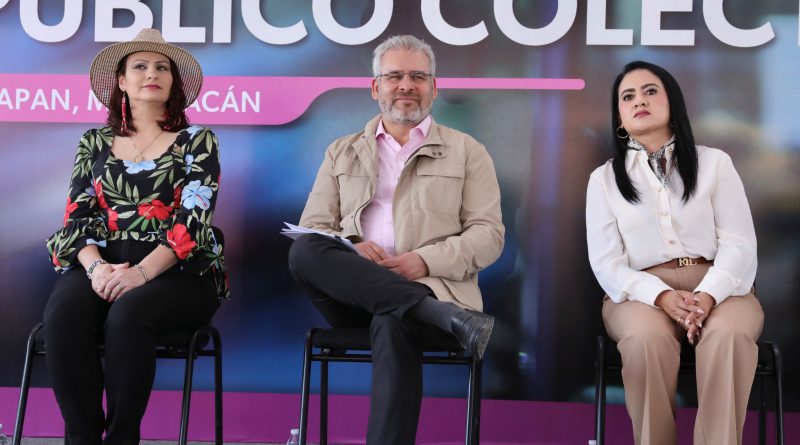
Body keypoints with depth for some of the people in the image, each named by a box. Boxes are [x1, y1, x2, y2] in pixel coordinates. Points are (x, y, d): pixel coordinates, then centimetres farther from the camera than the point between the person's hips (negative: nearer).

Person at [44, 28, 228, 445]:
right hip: (103, 266, 3)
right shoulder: (94, 142, 18)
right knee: (63, 313, -31)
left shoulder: (198, 142, 9)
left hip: (179, 271, -2)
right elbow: (77, 216, 8)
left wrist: (142, 271, -20)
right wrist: (95, 266, -14)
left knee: (127, 315, -36)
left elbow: (193, 218, -5)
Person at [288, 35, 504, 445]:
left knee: (393, 324, -38)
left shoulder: (466, 151, 14)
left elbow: (489, 234, 5)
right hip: (351, 291, 3)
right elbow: (311, 229, 13)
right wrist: (350, 250, -11)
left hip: (428, 286, -3)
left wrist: (425, 260, -14)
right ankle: (450, 319, -33)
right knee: (304, 251, -30)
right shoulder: (342, 153, 21)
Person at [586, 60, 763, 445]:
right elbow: (606, 263, 2)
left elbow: (739, 244, 0)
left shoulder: (714, 163, 10)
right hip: (643, 293, 0)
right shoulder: (604, 179, 11)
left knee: (729, 335, -35)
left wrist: (708, 295, -21)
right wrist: (662, 296, -18)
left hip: (717, 288, 0)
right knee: (646, 339, -36)